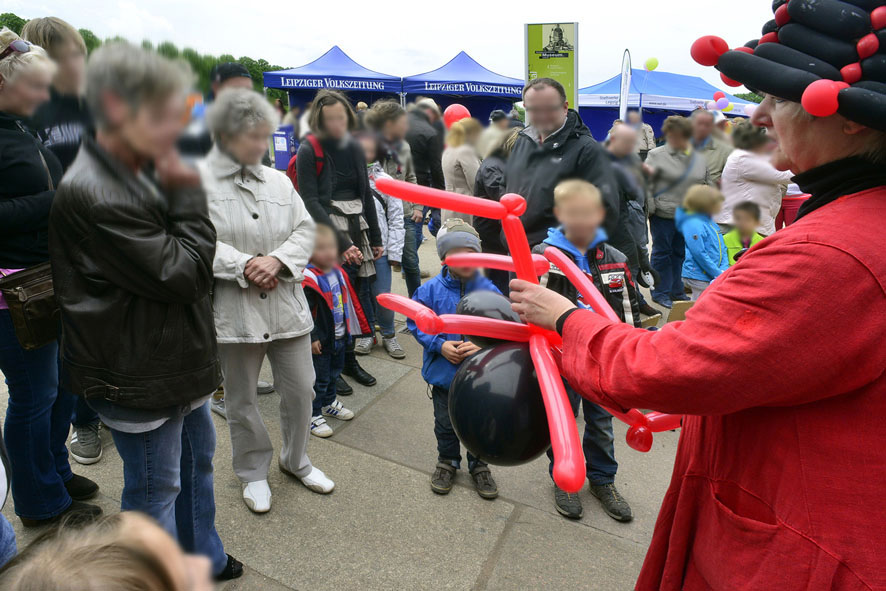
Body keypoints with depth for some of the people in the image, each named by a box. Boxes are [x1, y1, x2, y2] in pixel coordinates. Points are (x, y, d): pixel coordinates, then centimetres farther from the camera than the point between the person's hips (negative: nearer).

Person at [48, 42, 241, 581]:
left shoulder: (144, 171, 5)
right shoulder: (92, 194, -25)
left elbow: (190, 263, 16)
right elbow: (183, 274, -24)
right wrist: (188, 193, -18)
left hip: (178, 355, 10)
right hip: (140, 376, -10)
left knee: (197, 456, 24)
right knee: (155, 487, 9)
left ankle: (204, 558, 45)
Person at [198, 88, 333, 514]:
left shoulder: (278, 180, 9)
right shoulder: (199, 180, -5)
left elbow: (305, 231, 4)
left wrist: (277, 260, -13)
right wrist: (243, 265, -19)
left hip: (286, 305, 4)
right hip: (233, 309, -3)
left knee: (300, 390, 13)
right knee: (241, 399, 13)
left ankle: (296, 460, 38)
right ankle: (253, 471, 36)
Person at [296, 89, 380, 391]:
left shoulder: (354, 148, 11)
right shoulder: (309, 151, -6)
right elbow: (311, 201, -12)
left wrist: (375, 238, 16)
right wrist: (341, 242, -18)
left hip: (358, 229, 6)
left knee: (360, 295, 6)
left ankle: (349, 358, 23)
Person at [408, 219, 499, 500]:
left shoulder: (488, 290, -12)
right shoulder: (431, 290, -13)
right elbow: (416, 322, -6)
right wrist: (439, 345, -18)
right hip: (443, 372, 0)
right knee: (445, 423, 19)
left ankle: (479, 465, 41)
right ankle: (447, 461, 44)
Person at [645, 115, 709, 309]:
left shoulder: (698, 158, 9)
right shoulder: (657, 155, -5)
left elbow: (704, 184, 17)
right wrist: (651, 207, -14)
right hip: (663, 215, -5)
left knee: (680, 253, 13)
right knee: (663, 254, 4)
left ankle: (677, 291, 26)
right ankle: (660, 293, 16)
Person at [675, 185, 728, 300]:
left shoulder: (710, 222, 13)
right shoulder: (693, 224, -17)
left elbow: (722, 247, 15)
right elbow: (699, 254, -21)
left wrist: (724, 269, -2)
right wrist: (718, 274, -15)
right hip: (699, 277, -9)